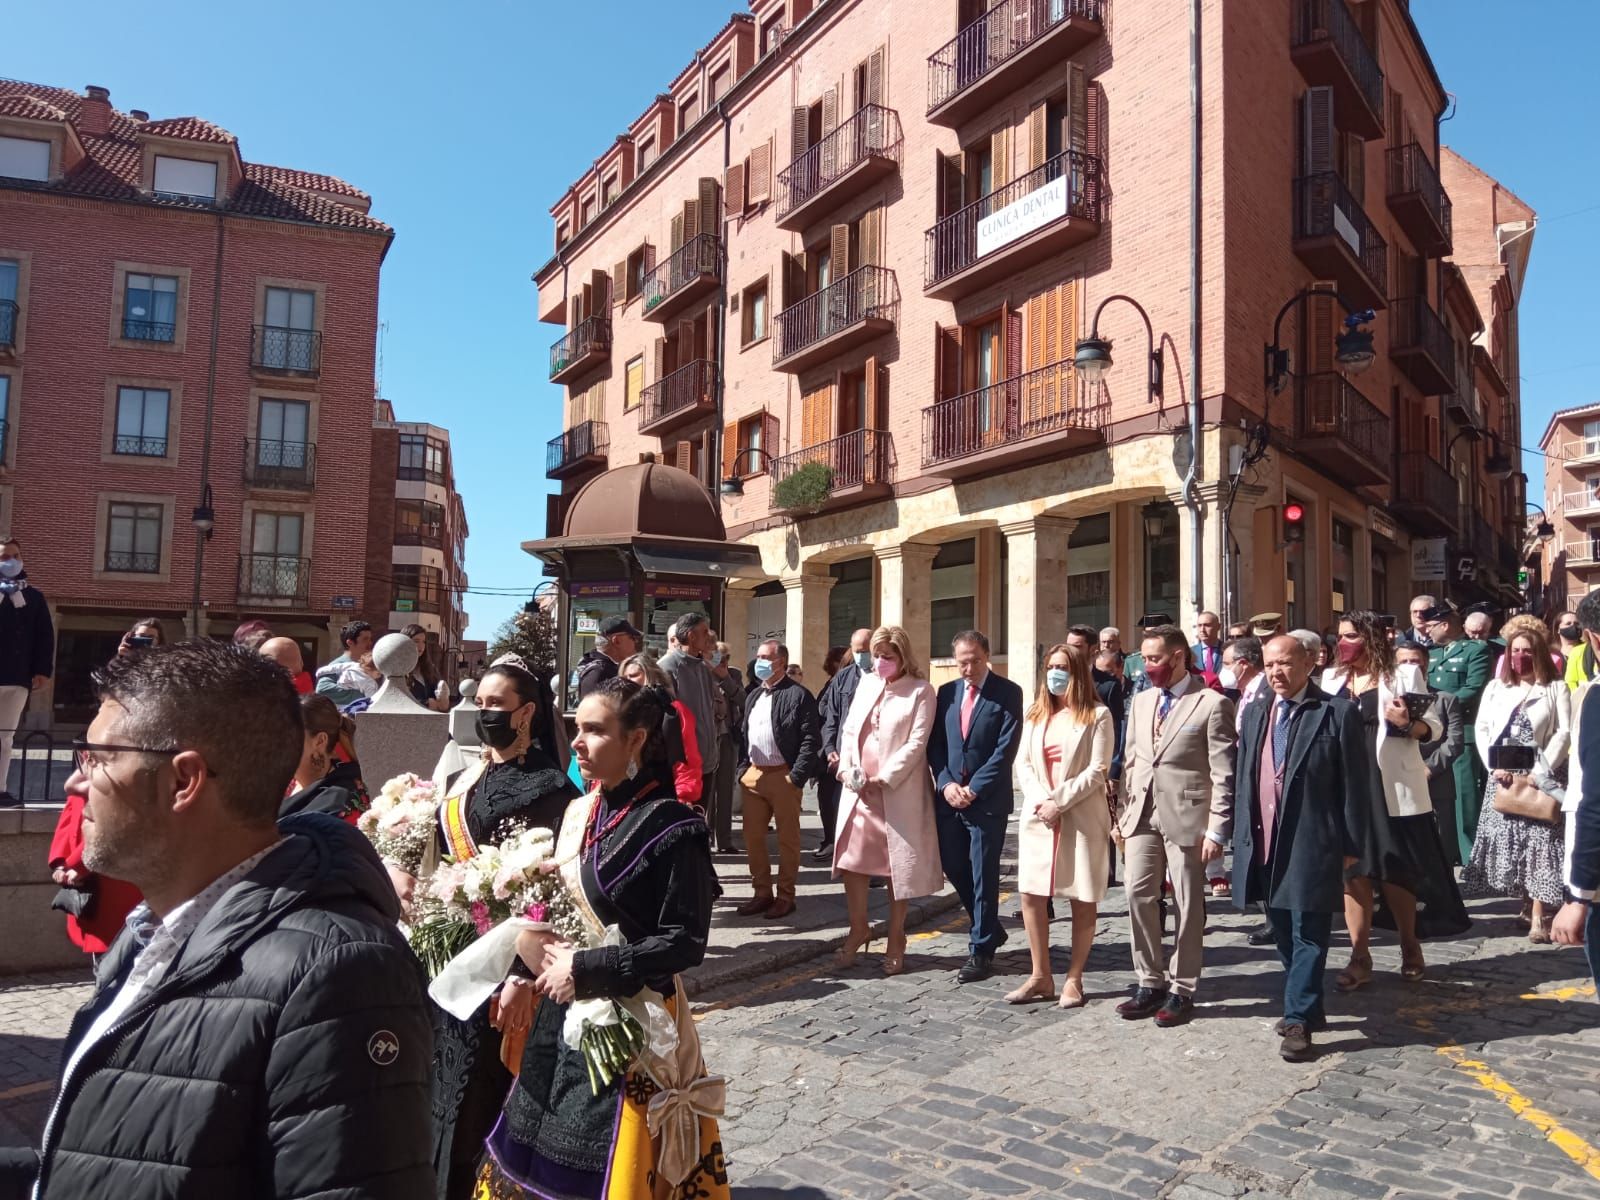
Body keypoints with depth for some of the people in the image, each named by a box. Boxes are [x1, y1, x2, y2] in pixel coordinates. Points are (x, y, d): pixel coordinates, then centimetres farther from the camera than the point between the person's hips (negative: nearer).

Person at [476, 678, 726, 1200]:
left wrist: (585, 969, -18)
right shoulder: (580, 814, 4)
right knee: (538, 1155, 18)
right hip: (563, 1012, 7)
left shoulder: (672, 827, -18)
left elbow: (684, 943, -19)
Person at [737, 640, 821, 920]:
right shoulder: (753, 696, 15)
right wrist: (742, 769, 8)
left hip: (784, 776, -7)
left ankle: (785, 897, 14)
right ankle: (762, 893, 22)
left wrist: (797, 776, -16)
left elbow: (811, 739, -13)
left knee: (787, 838, 4)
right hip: (753, 775, 7)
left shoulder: (798, 695, -9)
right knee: (752, 837, 10)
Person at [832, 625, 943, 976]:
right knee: (851, 858, 3)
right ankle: (858, 928, 21)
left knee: (898, 864, 5)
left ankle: (895, 939, 18)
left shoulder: (920, 691, -4)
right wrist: (849, 770, -3)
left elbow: (916, 743, -11)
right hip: (858, 789, 5)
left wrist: (883, 778, -15)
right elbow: (848, 731, 12)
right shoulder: (866, 685, 13)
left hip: (899, 791, -4)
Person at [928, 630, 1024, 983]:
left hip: (987, 799, -5)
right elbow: (935, 743, 8)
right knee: (953, 866, 11)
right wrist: (946, 783, -7)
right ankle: (990, 929, 32)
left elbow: (1006, 749, -11)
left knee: (983, 874, 1)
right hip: (949, 796, 5)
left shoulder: (1007, 693, -5)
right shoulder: (947, 692, 9)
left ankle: (981, 951, 12)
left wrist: (973, 789, -14)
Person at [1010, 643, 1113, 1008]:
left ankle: (1074, 979, 14)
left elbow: (1098, 770, -9)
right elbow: (1023, 763, 7)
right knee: (1031, 895, 3)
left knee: (1083, 901, 3)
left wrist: (1060, 802, -14)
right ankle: (1040, 976, 14)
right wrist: (1041, 801, -10)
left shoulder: (1097, 715, -3)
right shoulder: (1035, 715, 13)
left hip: (1081, 818, -4)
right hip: (1037, 817, 5)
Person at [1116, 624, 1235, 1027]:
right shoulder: (1141, 701, 11)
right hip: (1142, 814, 6)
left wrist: (1216, 830, -13)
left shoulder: (1212, 704, -8)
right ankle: (1150, 983, 19)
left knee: (1188, 905, 5)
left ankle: (1181, 990, 17)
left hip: (1186, 815, -5)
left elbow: (1223, 773, -10)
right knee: (1138, 895, 5)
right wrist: (1123, 812, 10)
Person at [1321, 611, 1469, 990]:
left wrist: (1408, 723, -22)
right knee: (1353, 871, 3)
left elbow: (1435, 728, -4)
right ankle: (1360, 958, 10)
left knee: (1395, 872, 7)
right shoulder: (1329, 680, 9)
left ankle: (1410, 948, 29)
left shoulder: (1404, 675, -1)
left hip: (1391, 789, -3)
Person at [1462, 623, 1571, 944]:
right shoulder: (1495, 687, 11)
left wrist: (1538, 773, -14)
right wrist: (1495, 767, -7)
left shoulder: (1556, 688, 3)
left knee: (1540, 843, -8)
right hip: (1503, 776, 3)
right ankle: (1526, 903, 15)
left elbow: (1564, 733, -6)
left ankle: (1539, 915, -8)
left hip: (1540, 777, -3)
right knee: (1505, 840, 2)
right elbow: (1481, 729, 7)